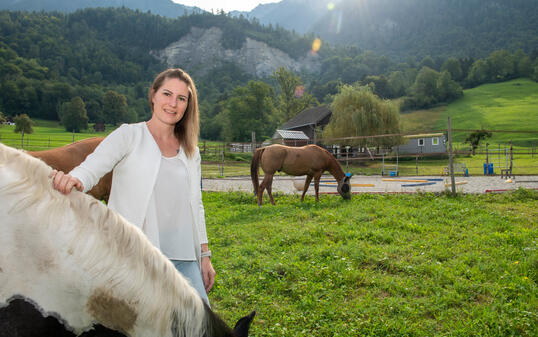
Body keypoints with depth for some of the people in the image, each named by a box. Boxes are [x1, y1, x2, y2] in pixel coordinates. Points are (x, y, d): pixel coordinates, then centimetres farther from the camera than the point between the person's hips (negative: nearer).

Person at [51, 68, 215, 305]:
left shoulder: (191, 152, 15)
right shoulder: (129, 135, 2)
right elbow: (93, 166, -13)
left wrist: (205, 255, 15)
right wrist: (74, 180, -37)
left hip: (184, 260, 4)